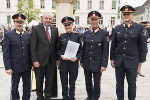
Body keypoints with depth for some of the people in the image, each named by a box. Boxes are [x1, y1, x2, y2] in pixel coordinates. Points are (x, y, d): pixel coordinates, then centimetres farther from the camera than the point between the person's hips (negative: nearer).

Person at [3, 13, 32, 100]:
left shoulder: (28, 35, 7)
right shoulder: (8, 35, -4)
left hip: (27, 67, 4)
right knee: (14, 86, 12)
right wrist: (8, 67, -11)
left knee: (27, 86, 14)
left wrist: (33, 63, 6)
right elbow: (6, 53, -7)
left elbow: (31, 50, 9)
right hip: (15, 67, -3)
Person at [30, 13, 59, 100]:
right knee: (39, 80, 11)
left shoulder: (55, 29, 6)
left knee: (50, 80, 14)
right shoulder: (36, 29, -6)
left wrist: (57, 58, 5)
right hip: (40, 60, -3)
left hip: (51, 60, 4)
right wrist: (35, 60, -14)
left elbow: (56, 45, 9)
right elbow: (33, 47, -9)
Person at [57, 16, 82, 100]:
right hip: (64, 61, 1)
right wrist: (61, 55, -9)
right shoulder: (61, 37, 3)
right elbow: (58, 49, 10)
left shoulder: (77, 36, 1)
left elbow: (80, 50, 4)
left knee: (72, 80, 10)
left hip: (74, 62, 0)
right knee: (64, 81, 8)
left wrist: (76, 57, -12)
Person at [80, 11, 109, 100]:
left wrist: (104, 65, -12)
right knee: (88, 82, 17)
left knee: (96, 83, 9)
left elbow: (106, 51, -9)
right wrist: (82, 61, 10)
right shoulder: (86, 33, 5)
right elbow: (84, 48, 11)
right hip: (87, 63, 4)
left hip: (97, 64, -4)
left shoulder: (104, 33, -7)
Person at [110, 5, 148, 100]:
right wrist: (112, 59, 7)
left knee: (132, 83, 8)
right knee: (119, 83, 12)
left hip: (132, 61, -3)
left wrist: (141, 60, -4)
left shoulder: (139, 27, -3)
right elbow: (113, 45, 9)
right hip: (119, 61, 3)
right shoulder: (117, 28, 5)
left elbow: (143, 46, -2)